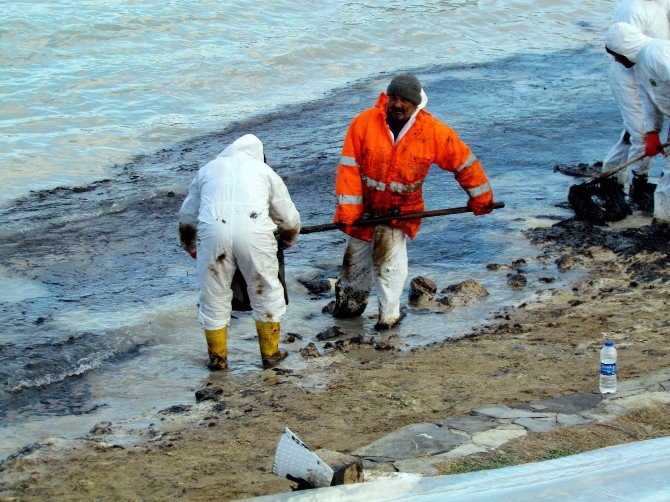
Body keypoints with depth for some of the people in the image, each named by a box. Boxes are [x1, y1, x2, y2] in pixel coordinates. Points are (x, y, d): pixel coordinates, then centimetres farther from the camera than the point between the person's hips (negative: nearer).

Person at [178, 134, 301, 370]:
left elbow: (187, 216, 33)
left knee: (214, 297, 15)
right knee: (266, 293, 16)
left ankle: (218, 358, 23)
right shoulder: (263, 170, 24)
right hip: (254, 234, -1)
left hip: (212, 233, 1)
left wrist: (189, 245, 50)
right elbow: (289, 218, 28)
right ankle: (270, 353, 24)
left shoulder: (208, 169, 27)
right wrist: (288, 239, 49)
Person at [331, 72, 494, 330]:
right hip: (364, 205, 2)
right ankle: (350, 303, 38)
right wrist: (347, 210, -17)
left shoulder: (434, 132, -15)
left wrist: (480, 197, 6)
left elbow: (463, 161, -2)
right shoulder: (363, 123, -17)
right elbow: (349, 167, -14)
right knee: (356, 256, 15)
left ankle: (389, 313, -4)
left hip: (402, 209, -1)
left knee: (389, 254, -18)